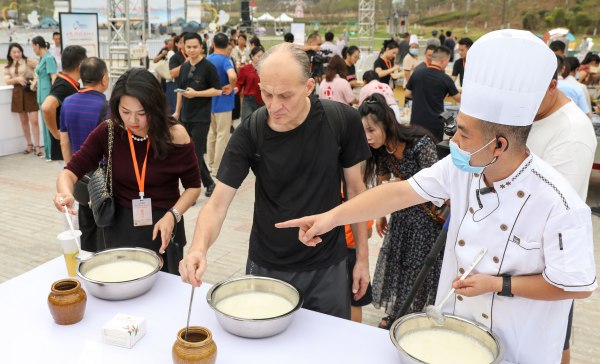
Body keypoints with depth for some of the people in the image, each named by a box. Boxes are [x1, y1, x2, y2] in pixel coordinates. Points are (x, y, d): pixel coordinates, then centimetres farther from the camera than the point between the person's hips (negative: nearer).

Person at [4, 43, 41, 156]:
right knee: (24, 121, 11)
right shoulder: (8, 67, 10)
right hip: (18, 94, 5)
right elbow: (6, 81, 1)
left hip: (30, 92, -4)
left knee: (34, 120, -7)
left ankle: (37, 146, -1)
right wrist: (17, 79, -18)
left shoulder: (28, 62, -3)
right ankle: (29, 144, 22)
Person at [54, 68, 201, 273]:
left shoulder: (175, 135, -15)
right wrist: (65, 192, -29)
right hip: (120, 227, 2)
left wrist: (172, 216, -20)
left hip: (162, 227, -1)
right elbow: (71, 171, -7)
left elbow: (193, 186, -5)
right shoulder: (107, 133, -11)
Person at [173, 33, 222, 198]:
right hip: (185, 116, 7)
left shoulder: (208, 67, -8)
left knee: (195, 155, -6)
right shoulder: (184, 67, 12)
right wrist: (177, 111, 18)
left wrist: (195, 93, -19)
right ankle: (209, 184, 27)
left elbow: (218, 90, -12)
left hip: (201, 118, -7)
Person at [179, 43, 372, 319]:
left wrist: (362, 257, 0)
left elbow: (354, 188, -3)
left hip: (327, 267, 0)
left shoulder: (342, 120, -14)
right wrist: (199, 247, -36)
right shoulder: (249, 133, -16)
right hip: (266, 266, 0)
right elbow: (217, 203, -15)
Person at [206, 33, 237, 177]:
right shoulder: (225, 60, -16)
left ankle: (211, 164, 24)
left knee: (212, 134, 16)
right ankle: (217, 168, 4)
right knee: (222, 136, 1)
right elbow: (233, 76, -35)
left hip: (210, 101, 7)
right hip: (222, 102, -7)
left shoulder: (207, 59, 6)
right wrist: (231, 87, -18)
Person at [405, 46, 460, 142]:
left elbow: (407, 93, 9)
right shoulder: (445, 78, -8)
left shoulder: (417, 74, 0)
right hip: (435, 123, -3)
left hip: (416, 121, 3)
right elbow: (458, 99, 4)